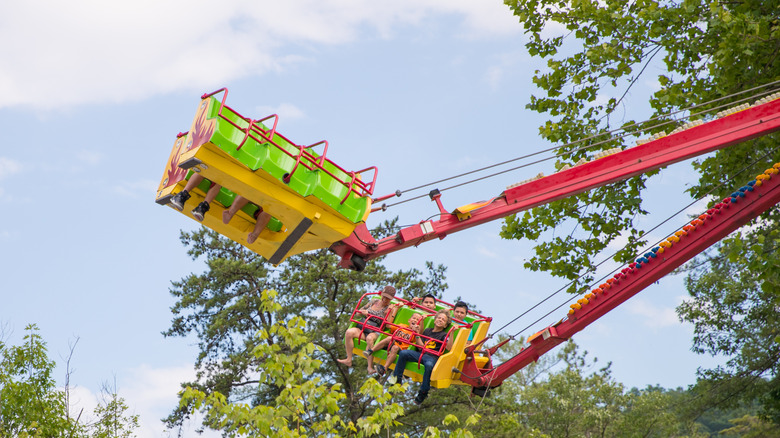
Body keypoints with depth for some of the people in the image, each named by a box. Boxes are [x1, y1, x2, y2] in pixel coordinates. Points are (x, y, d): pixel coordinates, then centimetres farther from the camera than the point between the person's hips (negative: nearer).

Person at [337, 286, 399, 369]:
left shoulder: (389, 309, 2)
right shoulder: (374, 302, 16)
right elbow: (358, 312, 23)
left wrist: (390, 312, -16)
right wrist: (363, 312, 1)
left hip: (375, 332, -5)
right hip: (362, 328, 5)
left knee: (370, 338, -40)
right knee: (349, 332, -26)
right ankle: (348, 360, -23)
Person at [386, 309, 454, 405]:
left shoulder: (444, 335, 9)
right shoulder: (427, 331, 23)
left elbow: (449, 348, -10)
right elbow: (421, 345, 16)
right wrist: (417, 334, 6)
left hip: (432, 357, -5)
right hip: (421, 353, 5)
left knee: (429, 365, -39)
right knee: (403, 353, -16)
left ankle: (423, 392, -24)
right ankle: (396, 378, -3)